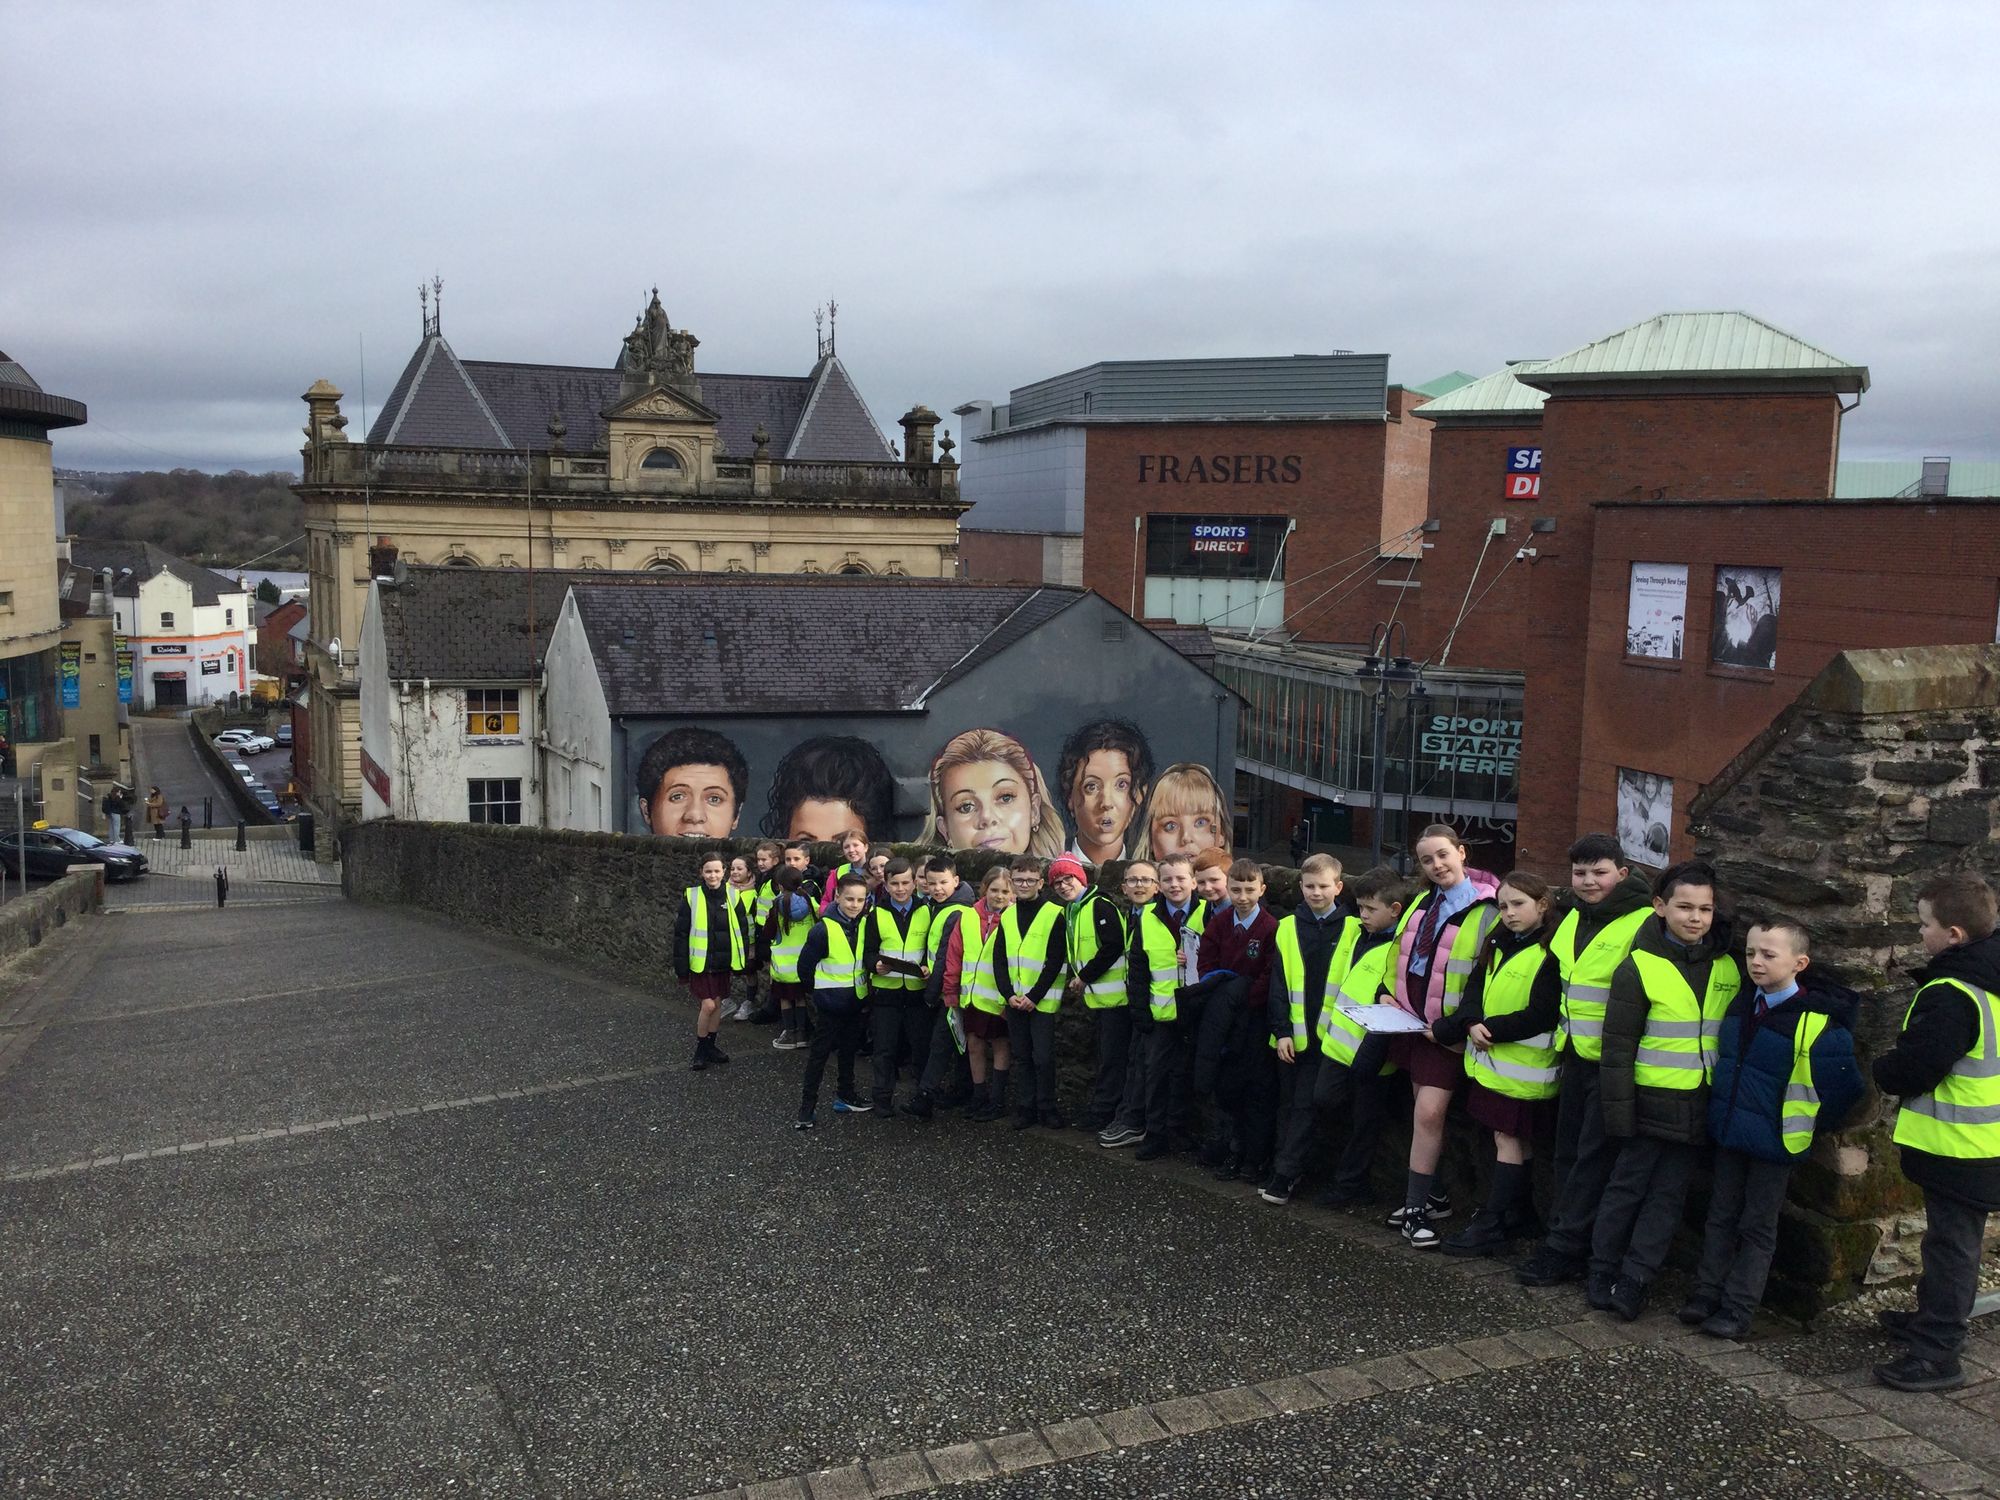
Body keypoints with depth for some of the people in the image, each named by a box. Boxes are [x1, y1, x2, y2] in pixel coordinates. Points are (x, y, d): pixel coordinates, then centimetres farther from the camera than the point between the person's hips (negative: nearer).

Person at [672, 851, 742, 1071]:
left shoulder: (732, 896, 0)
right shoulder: (691, 896, -8)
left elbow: (741, 931, 7)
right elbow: (681, 933, -5)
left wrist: (741, 963, 5)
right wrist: (681, 966, -7)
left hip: (723, 961, 3)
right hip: (700, 962, -3)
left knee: (717, 1003, 12)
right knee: (708, 1005, -8)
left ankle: (711, 1045, 29)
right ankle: (700, 1048, 11)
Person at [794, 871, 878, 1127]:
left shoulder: (864, 925, -1)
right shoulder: (823, 929, -19)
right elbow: (805, 965, -10)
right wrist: (818, 990, -1)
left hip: (856, 999, 6)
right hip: (831, 1001, -6)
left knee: (849, 1049, 18)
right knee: (820, 1052, -1)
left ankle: (845, 1096, 32)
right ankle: (807, 1104, 6)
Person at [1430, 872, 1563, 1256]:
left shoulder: (1551, 953, -14)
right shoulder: (1497, 944, 10)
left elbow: (1541, 1016, -19)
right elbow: (1474, 988, 5)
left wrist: (1492, 1030, -17)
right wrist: (1472, 1023, -14)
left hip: (1523, 1066, -7)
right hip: (1491, 1060, 7)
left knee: (1508, 1140, -2)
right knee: (1515, 1139, 16)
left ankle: (1492, 1225, 2)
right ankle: (1519, 1215, 27)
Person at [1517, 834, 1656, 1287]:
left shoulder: (1644, 922, -14)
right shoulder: (1572, 920, 11)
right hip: (1576, 1057, 8)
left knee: (1594, 1157, -1)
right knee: (1568, 1152, 12)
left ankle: (1563, 1249, 5)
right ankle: (1564, 1238, 22)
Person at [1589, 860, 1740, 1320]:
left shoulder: (1728, 967, 4)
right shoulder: (1639, 968, -9)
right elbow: (1617, 1048, -9)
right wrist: (1619, 1113, -11)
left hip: (1701, 1105, 4)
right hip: (1653, 1102, -4)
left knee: (1669, 1194, 8)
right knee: (1628, 1187, 6)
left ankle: (1635, 1279, 15)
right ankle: (1602, 1272, 18)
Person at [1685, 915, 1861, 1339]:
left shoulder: (1816, 1022, -20)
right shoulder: (1741, 1005, 1)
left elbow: (1842, 1086, -15)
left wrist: (1808, 1125, -5)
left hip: (1774, 1140, -6)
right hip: (1729, 1130, 6)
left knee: (1758, 1226, 6)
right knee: (1721, 1216, 13)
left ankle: (1737, 1308, 13)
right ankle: (1707, 1292, 22)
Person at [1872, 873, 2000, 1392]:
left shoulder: (1949, 997, -26)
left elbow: (1911, 1068, -25)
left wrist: (1883, 1069, -4)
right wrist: (1899, 1067, 14)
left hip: (1954, 1147, -9)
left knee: (1950, 1245, -2)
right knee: (1956, 1240, 22)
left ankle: (1936, 1353, 5)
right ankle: (1934, 1320, 37)